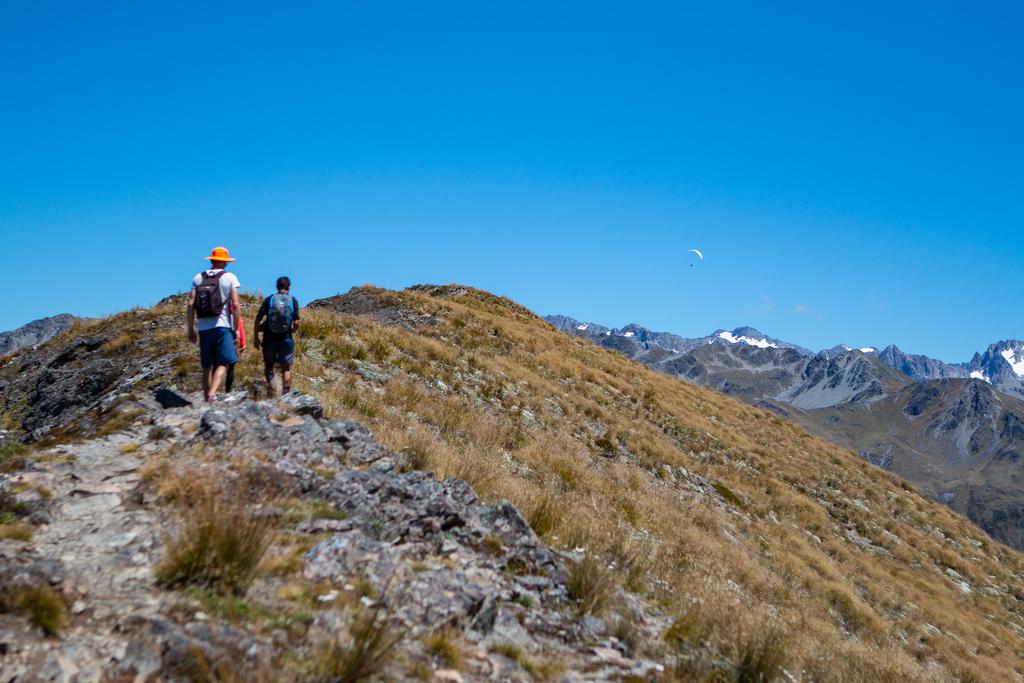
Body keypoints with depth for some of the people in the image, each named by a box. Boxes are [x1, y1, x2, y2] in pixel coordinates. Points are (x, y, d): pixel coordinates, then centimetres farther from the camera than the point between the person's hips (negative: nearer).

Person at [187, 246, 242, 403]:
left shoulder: (198, 278, 10)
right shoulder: (229, 277, 1)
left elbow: (191, 304, 5)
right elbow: (235, 305, -5)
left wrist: (191, 329, 9)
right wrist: (236, 328, 1)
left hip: (203, 328, 4)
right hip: (222, 326, -4)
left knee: (207, 366, 12)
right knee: (222, 364, -5)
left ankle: (207, 400, 16)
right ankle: (212, 393, -26)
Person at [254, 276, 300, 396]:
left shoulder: (269, 300, -1)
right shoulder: (293, 301, 0)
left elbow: (258, 319, -5)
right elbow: (296, 323, -5)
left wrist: (255, 337, 3)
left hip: (269, 339, 0)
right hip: (286, 340, 0)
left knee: (269, 365, 15)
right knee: (286, 368, 9)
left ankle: (270, 384, -10)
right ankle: (285, 393, 5)